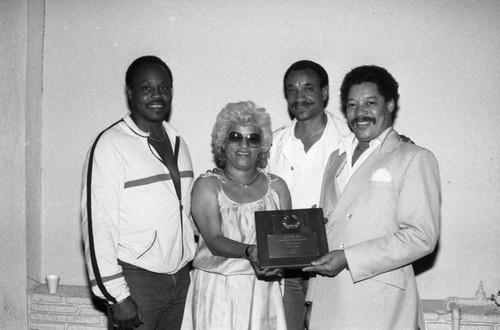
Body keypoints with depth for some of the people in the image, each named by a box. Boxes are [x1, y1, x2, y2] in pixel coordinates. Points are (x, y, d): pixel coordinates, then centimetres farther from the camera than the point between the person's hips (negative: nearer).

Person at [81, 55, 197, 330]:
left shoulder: (177, 142, 10)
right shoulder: (110, 145, -11)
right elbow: (98, 225, -14)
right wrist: (117, 296, -16)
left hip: (180, 278, 6)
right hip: (136, 282, -6)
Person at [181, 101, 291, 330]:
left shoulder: (277, 187, 8)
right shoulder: (207, 185, -1)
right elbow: (214, 240, -12)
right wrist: (249, 251, -29)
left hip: (264, 291, 2)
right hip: (218, 291, -2)